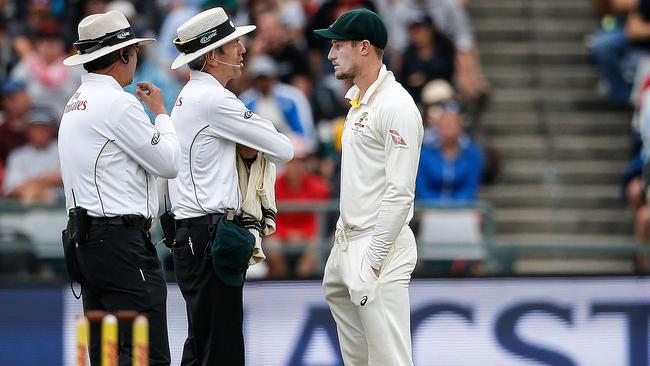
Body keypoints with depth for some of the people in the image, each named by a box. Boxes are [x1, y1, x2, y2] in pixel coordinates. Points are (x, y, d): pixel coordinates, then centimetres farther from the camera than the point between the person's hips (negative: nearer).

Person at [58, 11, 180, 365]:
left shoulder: (75, 103, 17)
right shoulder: (118, 103, -13)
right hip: (121, 240, -10)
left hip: (86, 239, 10)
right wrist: (161, 113, 7)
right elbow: (168, 163, -8)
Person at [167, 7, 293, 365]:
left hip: (189, 237, 10)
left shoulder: (189, 97, 18)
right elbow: (284, 150, -8)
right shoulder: (215, 100, -13)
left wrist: (244, 146, 4)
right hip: (211, 235, -10)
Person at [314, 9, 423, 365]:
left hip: (380, 248, -10)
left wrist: (373, 261, -20)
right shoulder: (357, 101, 16)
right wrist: (342, 238, 19)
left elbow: (400, 192, -19)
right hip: (347, 243, 10)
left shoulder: (395, 106, -15)